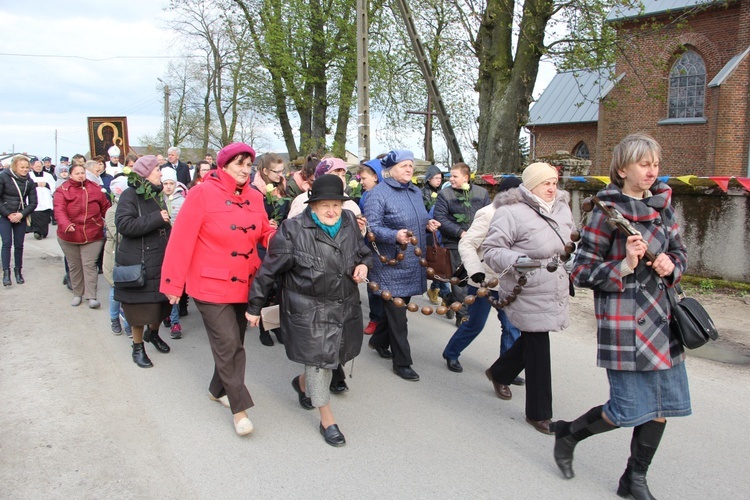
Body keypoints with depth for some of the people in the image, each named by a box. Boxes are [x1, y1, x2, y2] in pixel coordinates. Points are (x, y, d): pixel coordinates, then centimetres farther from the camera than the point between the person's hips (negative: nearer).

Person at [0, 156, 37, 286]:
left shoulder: (29, 181, -1)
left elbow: (33, 203, 1)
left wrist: (21, 214, -12)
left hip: (21, 217, 2)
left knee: (19, 245, 4)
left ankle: (18, 271, 15)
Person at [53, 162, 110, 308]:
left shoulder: (95, 189, 3)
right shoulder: (63, 190, -4)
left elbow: (105, 208, 9)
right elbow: (59, 210, -18)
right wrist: (65, 224, -35)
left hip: (93, 235, 0)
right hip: (69, 236, 1)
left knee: (89, 265, -5)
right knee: (74, 266, 13)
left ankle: (91, 296, -3)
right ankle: (77, 294, 26)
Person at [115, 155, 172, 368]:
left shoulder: (155, 194, 13)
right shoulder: (130, 195, -12)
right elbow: (124, 224, -25)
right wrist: (156, 218, -25)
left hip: (160, 260, 7)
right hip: (138, 263, -7)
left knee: (162, 302, 14)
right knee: (140, 306, 3)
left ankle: (153, 333, 40)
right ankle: (138, 347, 21)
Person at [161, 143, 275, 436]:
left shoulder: (255, 198, 4)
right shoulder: (203, 194, -12)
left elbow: (265, 233, 14)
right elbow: (182, 239, -13)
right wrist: (174, 283, -12)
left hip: (244, 285, 6)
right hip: (212, 286, -6)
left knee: (233, 343, 16)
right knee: (228, 345, -5)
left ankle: (218, 389, 38)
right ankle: (239, 407, 8)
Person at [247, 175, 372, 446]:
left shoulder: (350, 223, 0)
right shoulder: (293, 230, -15)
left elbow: (364, 252, 17)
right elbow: (269, 270, -9)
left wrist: (363, 265, -7)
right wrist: (254, 306, -4)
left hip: (345, 306, 6)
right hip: (308, 309, -5)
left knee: (333, 356, 16)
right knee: (319, 358, 0)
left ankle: (303, 382, 49)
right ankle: (327, 419, 19)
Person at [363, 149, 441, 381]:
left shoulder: (416, 192, 14)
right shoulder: (378, 193, -11)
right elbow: (372, 227, -17)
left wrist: (428, 224, 3)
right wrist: (395, 236, -32)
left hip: (413, 264, 8)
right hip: (391, 265, -8)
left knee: (399, 307, 18)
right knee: (397, 313, -1)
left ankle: (379, 341, 41)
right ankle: (402, 362, 11)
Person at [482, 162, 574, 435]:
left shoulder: (561, 208, 9)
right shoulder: (511, 212, -15)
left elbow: (571, 242, 25)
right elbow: (491, 250, -17)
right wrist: (516, 261, -32)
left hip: (555, 294, 8)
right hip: (528, 295, -8)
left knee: (530, 341, 20)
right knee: (538, 350, -2)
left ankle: (499, 373, 48)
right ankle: (539, 413, 14)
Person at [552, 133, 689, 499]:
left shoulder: (662, 205, 9)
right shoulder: (608, 212, -11)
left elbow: (679, 252, 19)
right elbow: (581, 272, -11)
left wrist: (671, 265, -3)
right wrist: (625, 266, -23)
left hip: (660, 311, 7)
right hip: (624, 319, -7)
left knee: (663, 404, 10)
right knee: (631, 409, -4)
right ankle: (568, 433, 23)